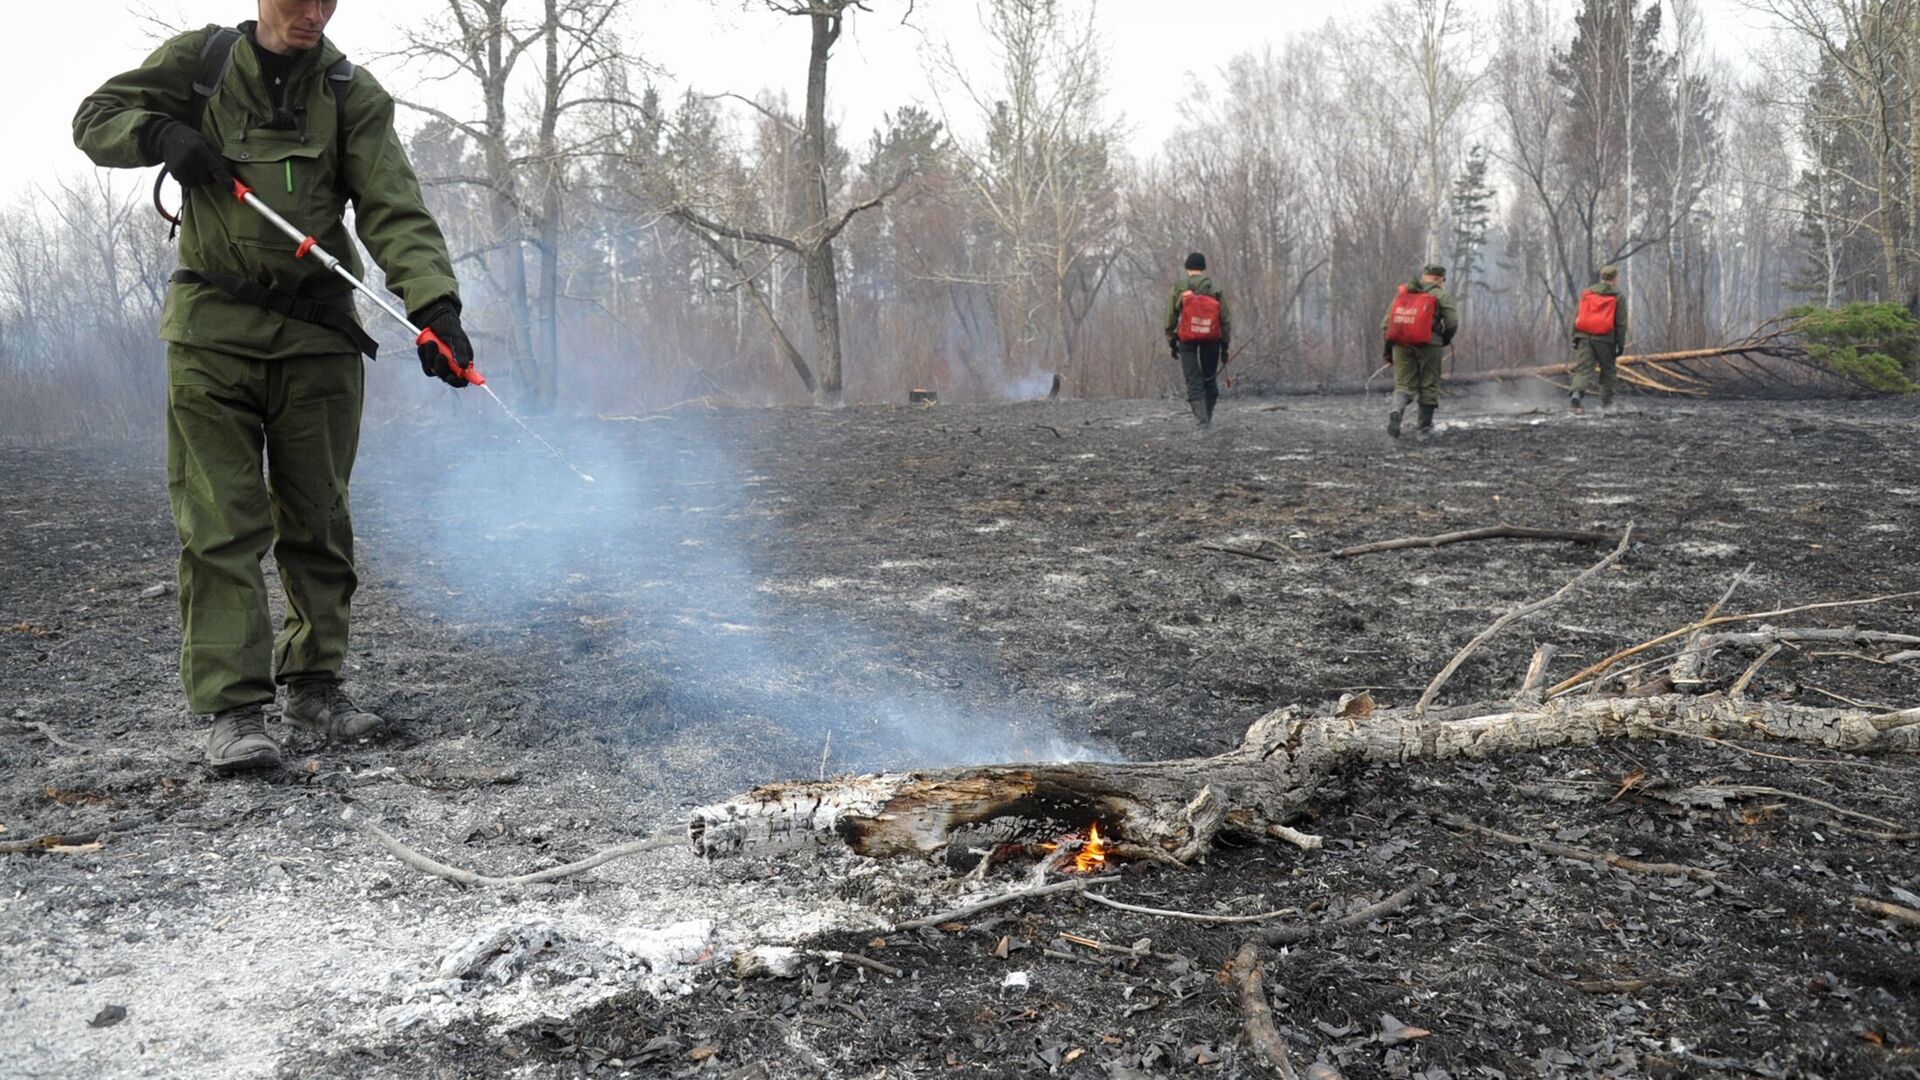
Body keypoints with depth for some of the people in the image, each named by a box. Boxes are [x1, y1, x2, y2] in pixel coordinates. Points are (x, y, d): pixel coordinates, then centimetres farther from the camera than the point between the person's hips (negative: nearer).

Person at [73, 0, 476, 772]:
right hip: (212, 332, -1)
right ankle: (232, 708, -2)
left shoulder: (352, 95, 1)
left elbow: (394, 210, -11)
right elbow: (96, 118, 12)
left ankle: (313, 686, 21)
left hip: (319, 336, 1)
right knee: (220, 527, -4)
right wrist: (161, 135, -11)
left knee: (319, 523, 7)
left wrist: (434, 305, -28)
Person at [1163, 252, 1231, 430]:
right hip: (1212, 339, 1)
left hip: (1187, 340, -1)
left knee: (1193, 380, 0)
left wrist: (1171, 342, 8)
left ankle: (1201, 420, -11)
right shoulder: (1215, 289, 3)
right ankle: (1208, 419, 20)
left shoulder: (1178, 288, 1)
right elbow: (1225, 319, 3)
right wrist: (1225, 345, 8)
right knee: (1210, 378, 14)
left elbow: (1170, 317, 0)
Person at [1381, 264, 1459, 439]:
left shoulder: (1402, 293, 15)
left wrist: (1386, 348, 16)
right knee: (1429, 387, 9)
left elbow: (1386, 323, 12)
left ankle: (1396, 411, -21)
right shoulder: (1442, 295, 4)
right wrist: (1445, 340, 15)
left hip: (1401, 345, 3)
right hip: (1428, 346, -3)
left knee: (1403, 385, 8)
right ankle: (1425, 428, 12)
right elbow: (1452, 323, -4)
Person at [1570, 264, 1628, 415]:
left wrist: (1574, 339, 12)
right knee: (1608, 371, 12)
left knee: (1583, 369, -2)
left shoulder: (1586, 293, 10)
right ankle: (1606, 405, 15)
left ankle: (1578, 393, -28)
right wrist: (1620, 344, 5)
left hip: (1584, 337, 2)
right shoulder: (1618, 297, 2)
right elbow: (1621, 323, 0)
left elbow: (1576, 317, 9)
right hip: (1605, 339, -2)